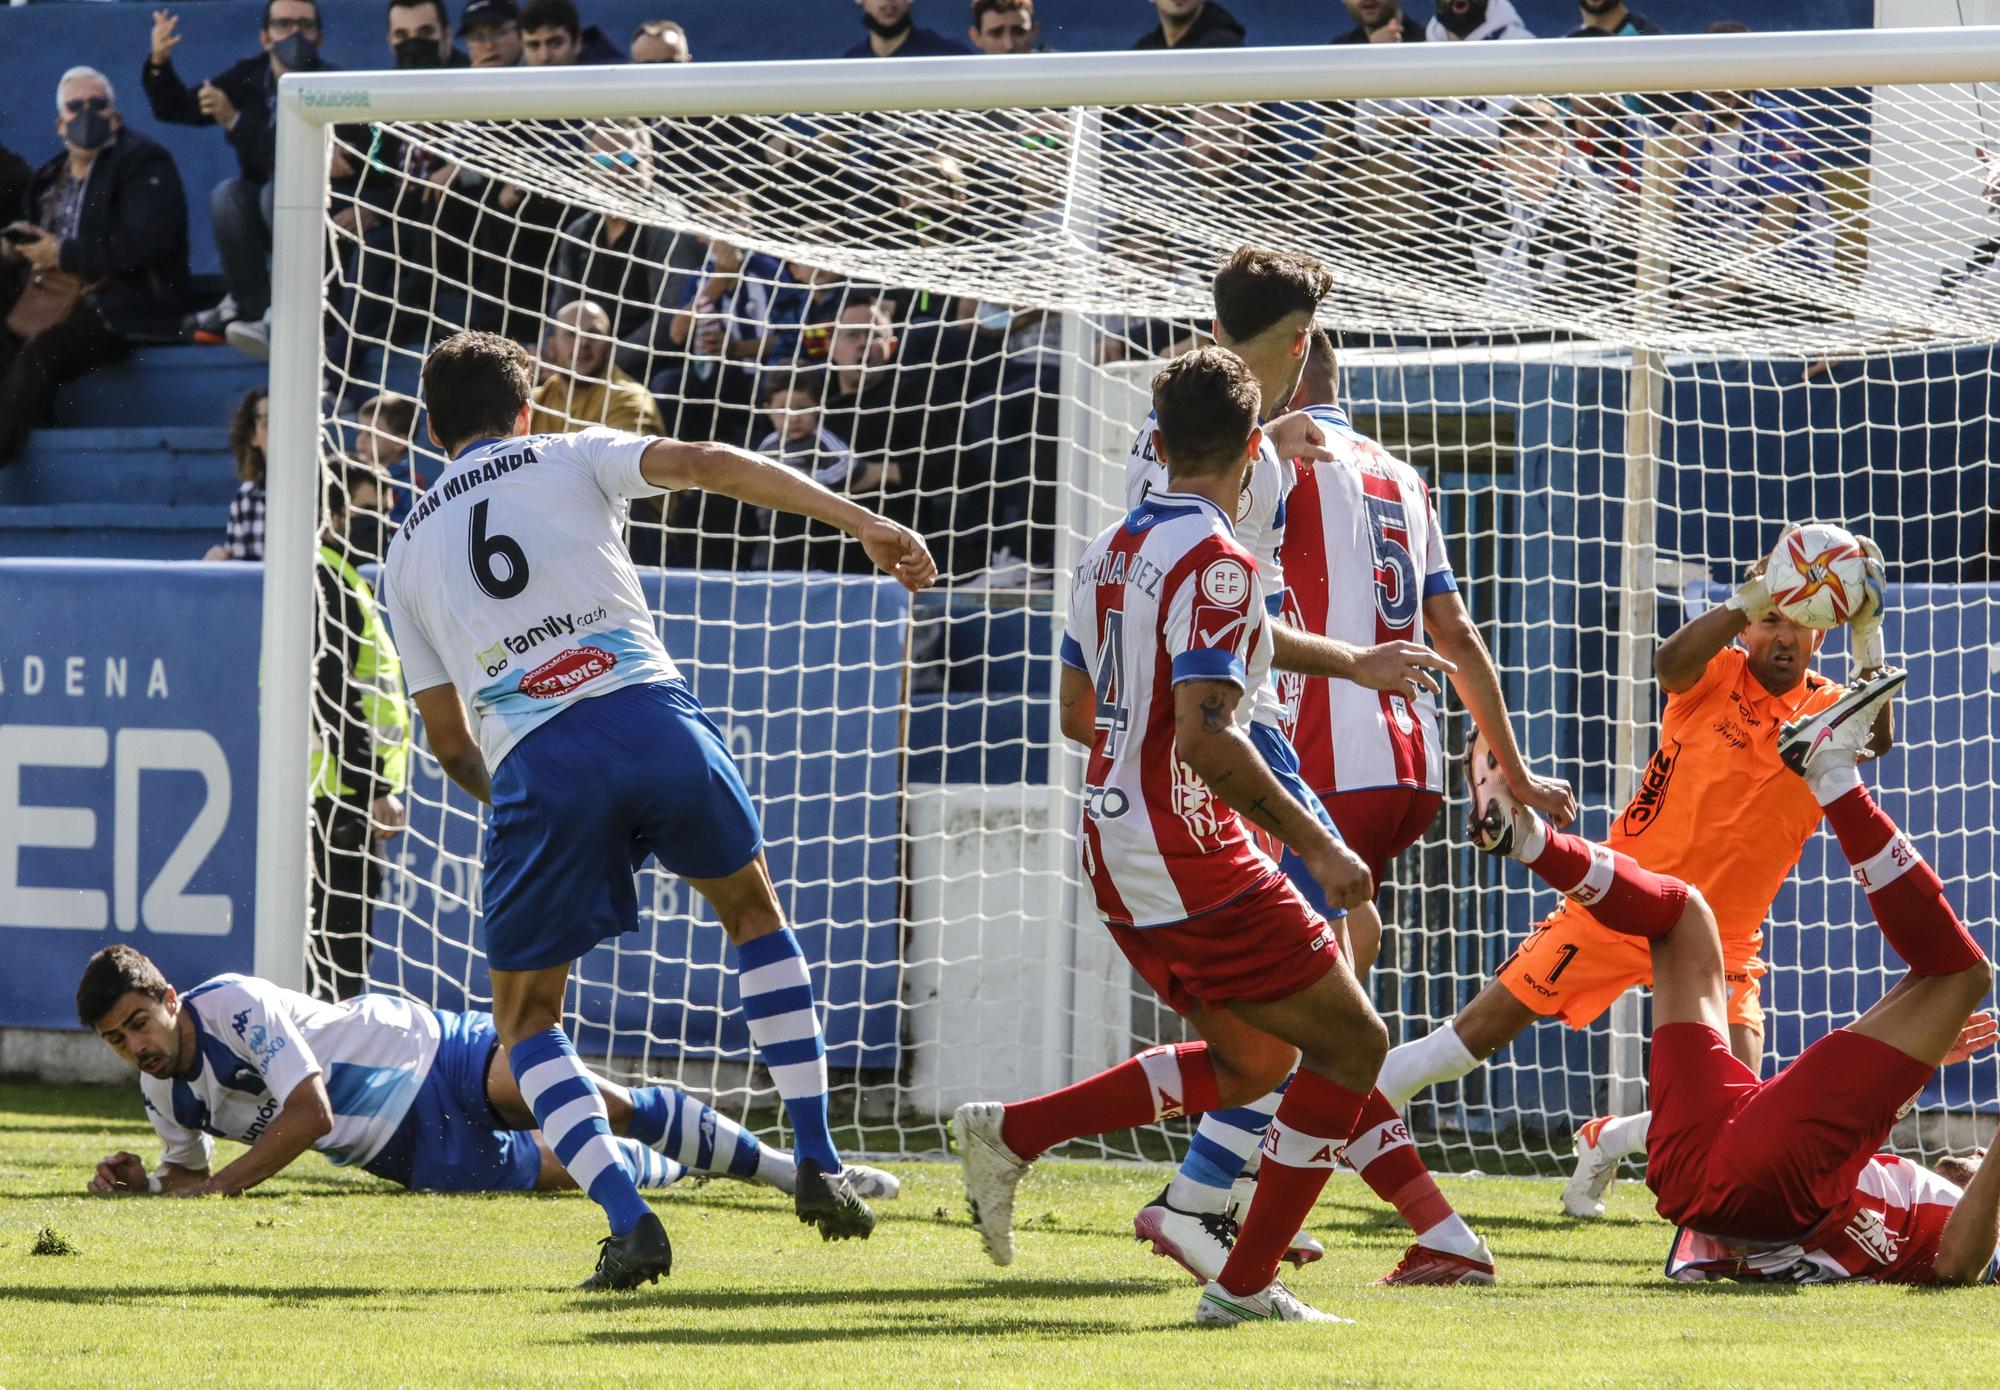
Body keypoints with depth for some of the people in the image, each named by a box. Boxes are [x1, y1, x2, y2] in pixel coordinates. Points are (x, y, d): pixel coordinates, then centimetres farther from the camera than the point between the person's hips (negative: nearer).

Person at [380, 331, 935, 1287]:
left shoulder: (410, 549, 23)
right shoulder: (570, 458, 18)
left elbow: (447, 739, 22)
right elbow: (702, 464, 0)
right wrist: (861, 523, -2)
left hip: (532, 764, 0)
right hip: (649, 712, 0)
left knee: (525, 1021, 15)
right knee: (754, 914, 26)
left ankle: (627, 1220, -5)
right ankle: (818, 1165, 18)